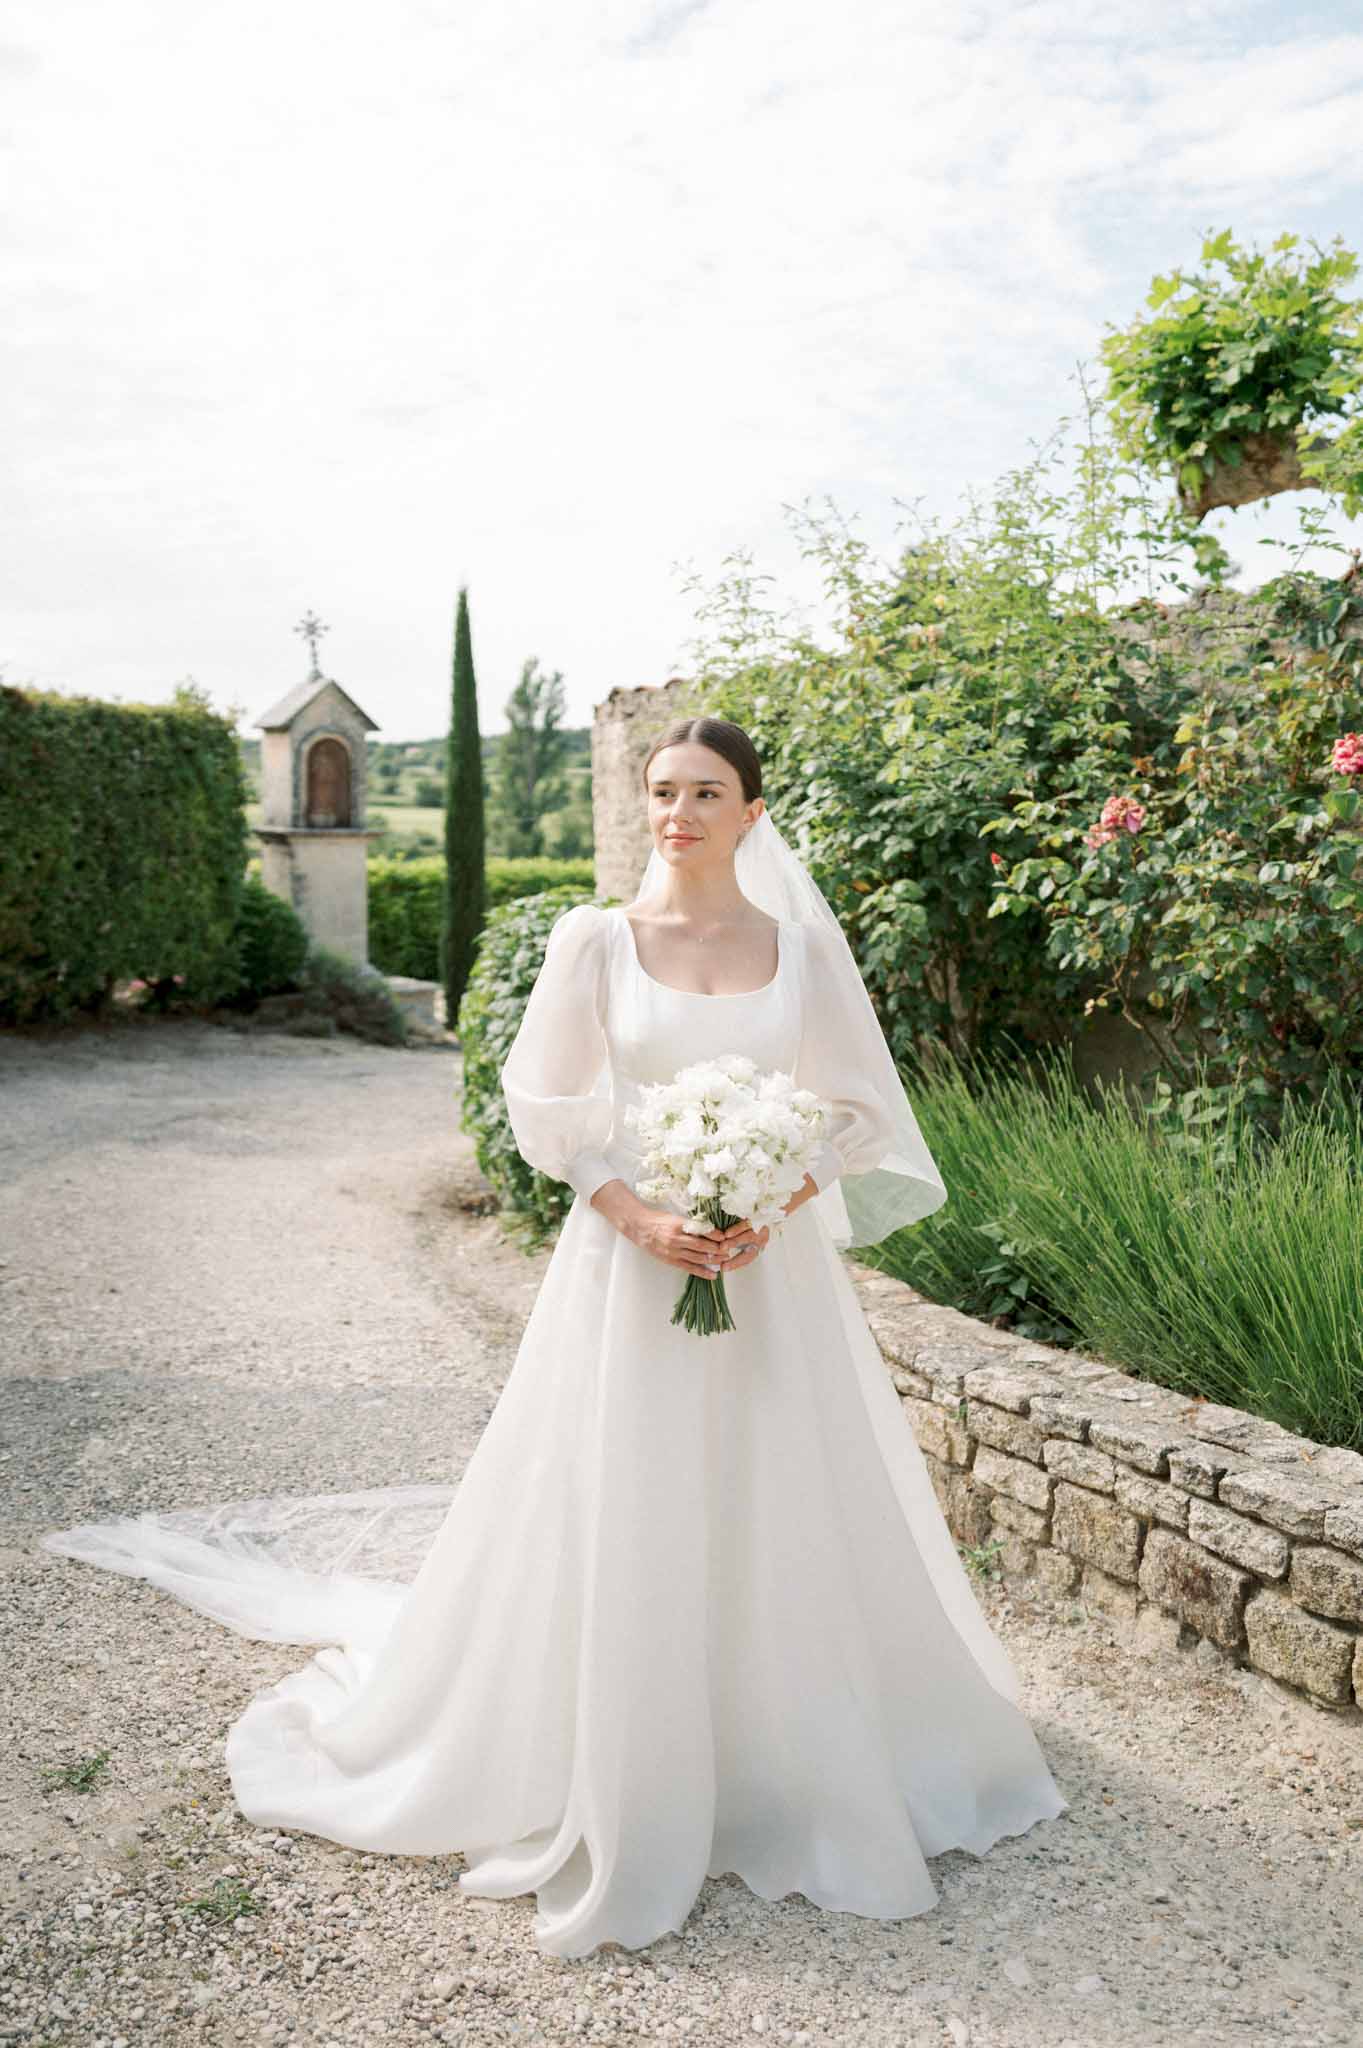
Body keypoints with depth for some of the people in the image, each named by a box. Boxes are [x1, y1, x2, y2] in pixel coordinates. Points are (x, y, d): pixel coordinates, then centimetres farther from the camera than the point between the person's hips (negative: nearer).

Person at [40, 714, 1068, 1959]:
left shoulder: (804, 947, 1)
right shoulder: (595, 941, -2)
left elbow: (856, 1110, 4)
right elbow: (548, 1110, -2)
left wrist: (770, 1213, -11)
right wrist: (644, 1222, -13)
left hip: (776, 1264, 2)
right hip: (629, 1262, -1)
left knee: (783, 1517, 10)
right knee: (622, 1519, 5)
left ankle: (792, 1764, 33)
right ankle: (619, 1779, 26)